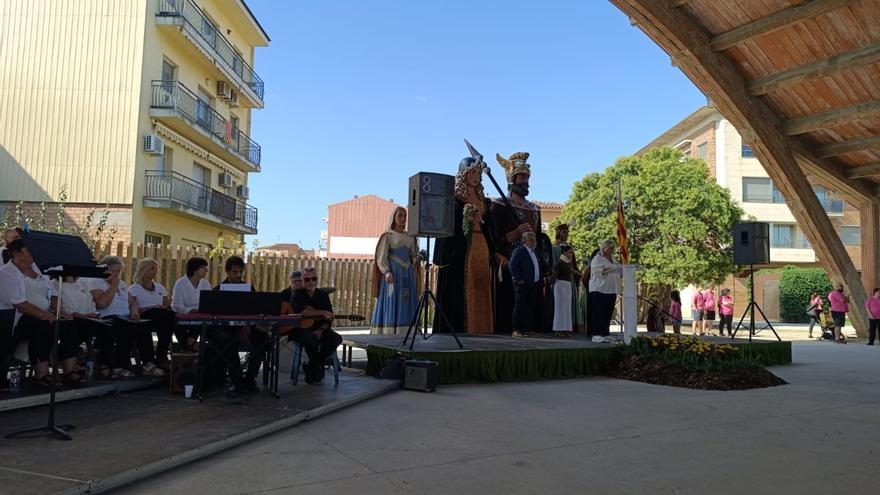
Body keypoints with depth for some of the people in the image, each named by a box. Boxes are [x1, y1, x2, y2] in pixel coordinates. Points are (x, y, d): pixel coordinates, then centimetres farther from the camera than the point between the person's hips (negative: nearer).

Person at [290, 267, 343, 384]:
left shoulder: (323, 295, 9)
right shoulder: (298, 294, -2)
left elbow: (329, 318, 3)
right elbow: (299, 311, -24)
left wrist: (321, 330, -16)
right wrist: (321, 312, -24)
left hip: (319, 329, 4)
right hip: (301, 329, -4)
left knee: (336, 338, -23)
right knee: (311, 339, -37)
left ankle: (311, 367, -6)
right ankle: (319, 367, -6)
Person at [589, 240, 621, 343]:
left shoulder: (613, 259, 21)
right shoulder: (597, 258, -2)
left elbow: (619, 271, 26)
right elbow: (597, 271, -15)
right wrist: (610, 269, -21)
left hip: (611, 290, 7)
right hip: (599, 289, -7)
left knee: (608, 313, 6)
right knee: (599, 312, -8)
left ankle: (605, 334, 12)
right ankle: (597, 335, -7)